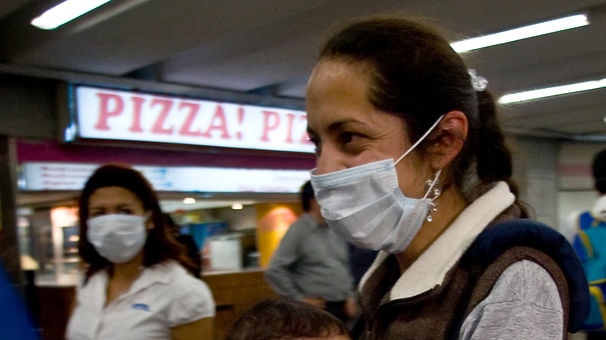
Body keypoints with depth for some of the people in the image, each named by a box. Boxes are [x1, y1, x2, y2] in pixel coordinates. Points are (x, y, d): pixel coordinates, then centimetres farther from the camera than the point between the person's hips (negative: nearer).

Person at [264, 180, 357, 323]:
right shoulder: (298, 231, -8)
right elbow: (274, 271, -14)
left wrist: (351, 296, 12)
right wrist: (300, 299, -11)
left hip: (343, 308, 6)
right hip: (319, 310, -6)